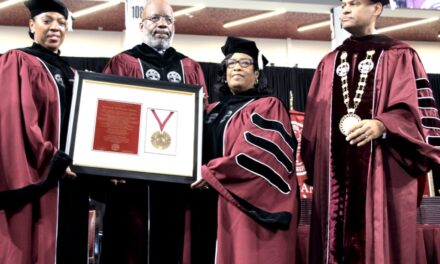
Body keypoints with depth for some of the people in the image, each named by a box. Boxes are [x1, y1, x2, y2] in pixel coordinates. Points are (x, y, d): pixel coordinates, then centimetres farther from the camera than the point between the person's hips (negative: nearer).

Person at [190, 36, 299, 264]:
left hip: (250, 205, -5)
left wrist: (212, 172, -16)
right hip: (214, 207, 6)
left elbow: (262, 153, -14)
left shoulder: (268, 107, 1)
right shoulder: (213, 111, 19)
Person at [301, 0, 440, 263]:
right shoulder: (329, 63, 18)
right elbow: (314, 121, 18)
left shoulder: (400, 56, 5)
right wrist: (314, 170, 10)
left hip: (384, 172, -4)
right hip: (335, 174, 4)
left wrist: (382, 125, -23)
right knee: (335, 243, 2)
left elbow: (419, 110, -5)